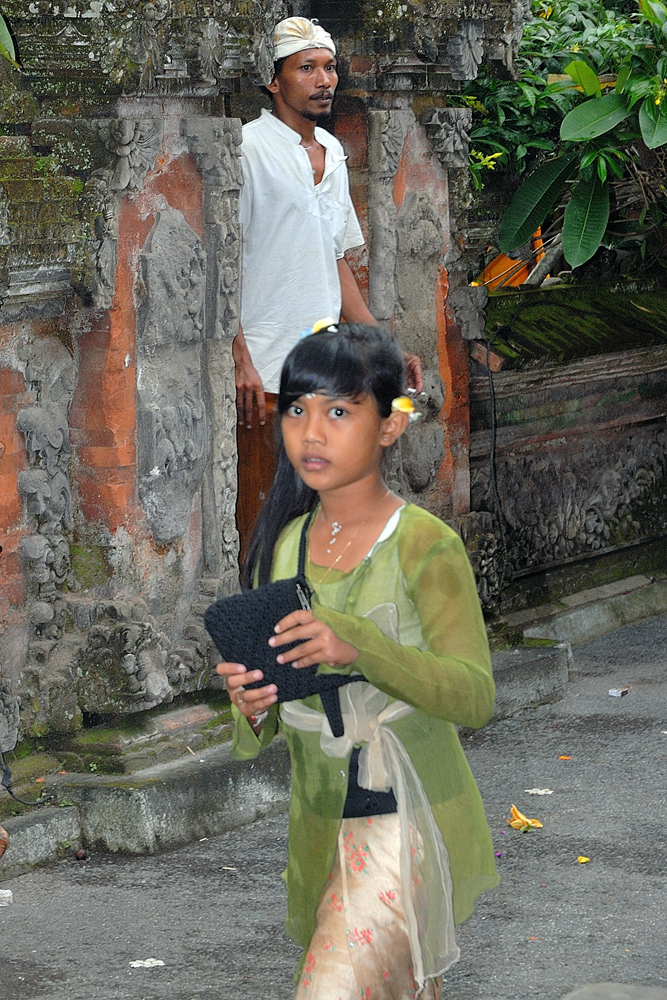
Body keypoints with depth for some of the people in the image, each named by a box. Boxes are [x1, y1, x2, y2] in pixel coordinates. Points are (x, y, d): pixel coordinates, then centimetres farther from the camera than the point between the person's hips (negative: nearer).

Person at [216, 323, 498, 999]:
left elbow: (475, 696, -19)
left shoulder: (425, 546, -13)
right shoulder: (282, 544, 4)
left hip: (405, 821, -6)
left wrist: (358, 645, -33)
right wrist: (253, 706, -12)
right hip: (318, 816, 6)